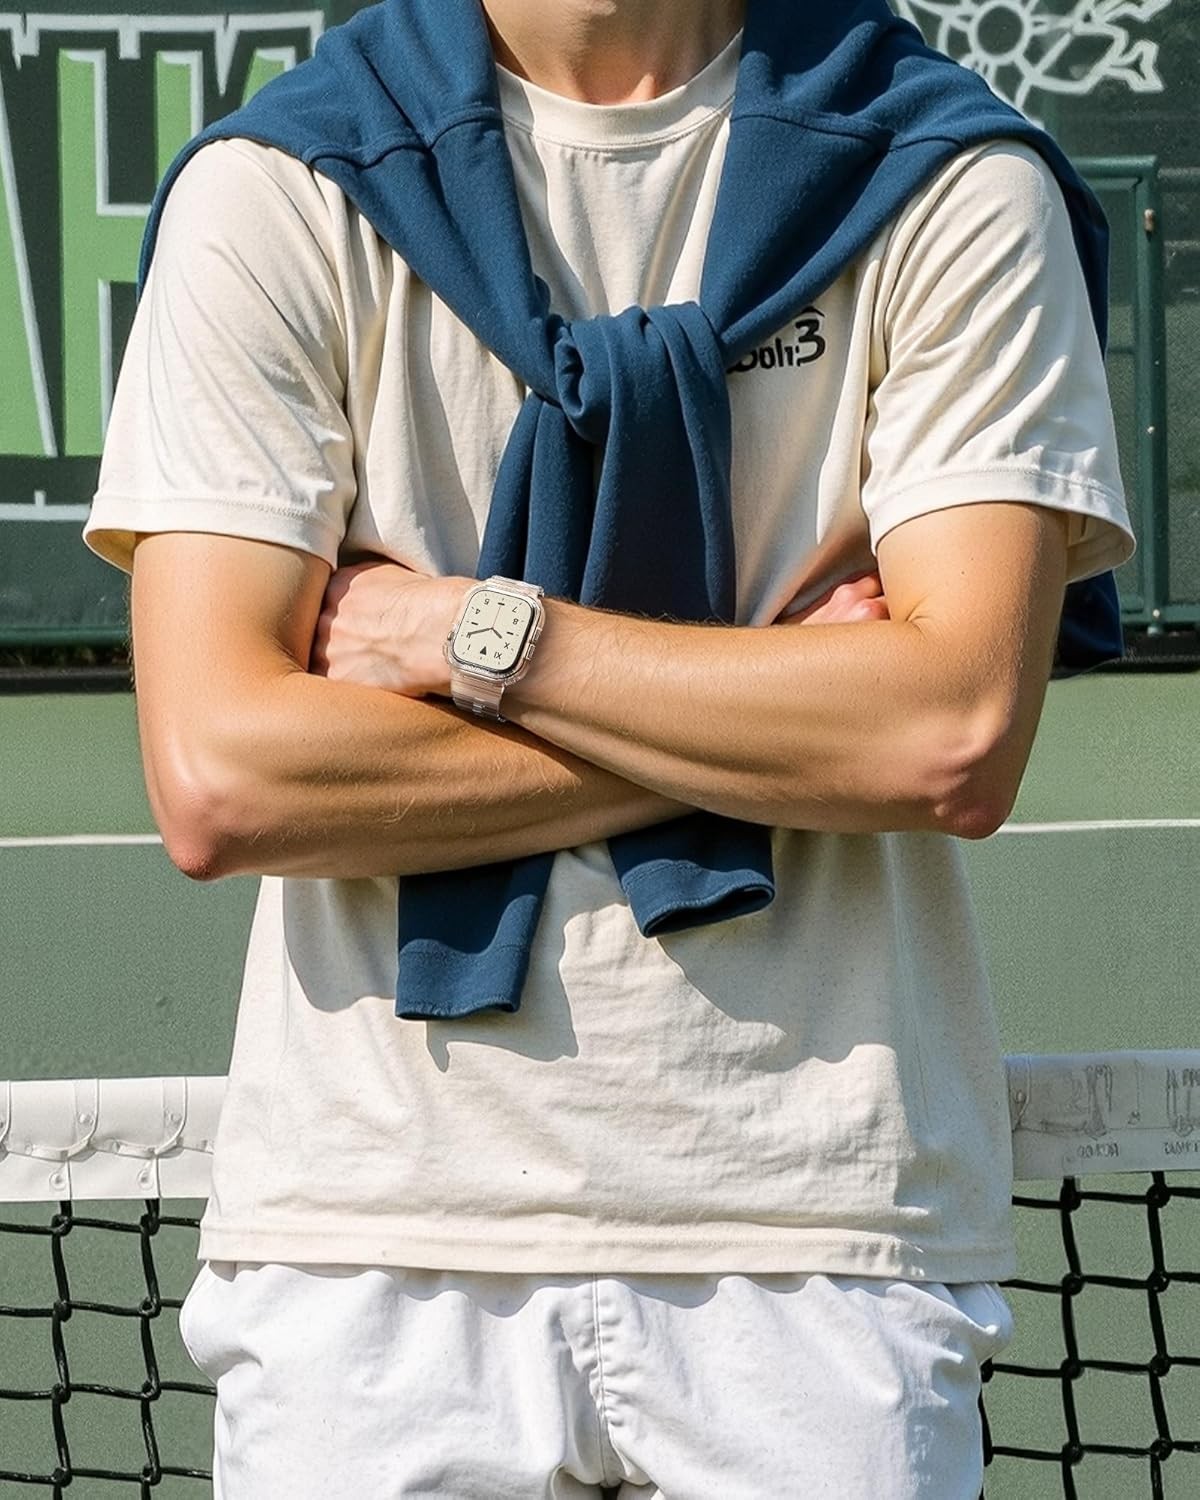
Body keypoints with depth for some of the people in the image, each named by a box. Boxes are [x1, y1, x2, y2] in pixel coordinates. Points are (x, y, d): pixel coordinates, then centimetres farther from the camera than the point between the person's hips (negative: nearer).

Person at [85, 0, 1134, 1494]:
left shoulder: (955, 195, 3)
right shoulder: (273, 196, 3)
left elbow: (959, 742, -9)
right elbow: (215, 780, -8)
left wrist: (472, 629, -8)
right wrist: (774, 726, -7)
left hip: (816, 1231, 0)